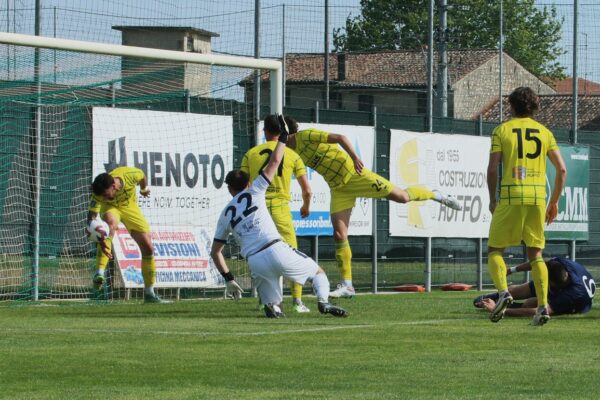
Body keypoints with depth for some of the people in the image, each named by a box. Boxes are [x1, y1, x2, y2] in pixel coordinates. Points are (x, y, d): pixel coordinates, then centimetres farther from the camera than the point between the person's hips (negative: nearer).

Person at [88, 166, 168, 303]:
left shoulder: (130, 175, -33)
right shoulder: (99, 194, -35)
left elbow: (142, 176, -10)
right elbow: (92, 217, -39)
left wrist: (144, 189, 13)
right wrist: (100, 239, -55)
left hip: (129, 206, 3)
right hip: (110, 207, -3)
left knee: (148, 248, -3)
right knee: (110, 221, -39)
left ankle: (149, 293, 12)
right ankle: (99, 273, -46)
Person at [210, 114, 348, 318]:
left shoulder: (225, 215, 20)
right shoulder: (254, 192, 13)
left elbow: (215, 251, 20)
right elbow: (275, 162, 13)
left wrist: (229, 278, 25)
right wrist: (283, 137, 25)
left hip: (255, 262, 2)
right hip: (276, 251, -2)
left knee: (270, 300, 15)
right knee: (318, 272, 14)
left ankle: (271, 305, -22)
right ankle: (323, 300, -16)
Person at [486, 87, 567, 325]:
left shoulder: (502, 130, 3)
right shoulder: (544, 132, 11)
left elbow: (492, 168, -5)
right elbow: (561, 169, 7)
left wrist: (492, 199, 7)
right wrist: (554, 203, 15)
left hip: (510, 198, -3)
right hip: (538, 198, 3)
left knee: (495, 250, 8)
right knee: (536, 254, 9)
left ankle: (503, 291, -18)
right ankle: (543, 305, -5)